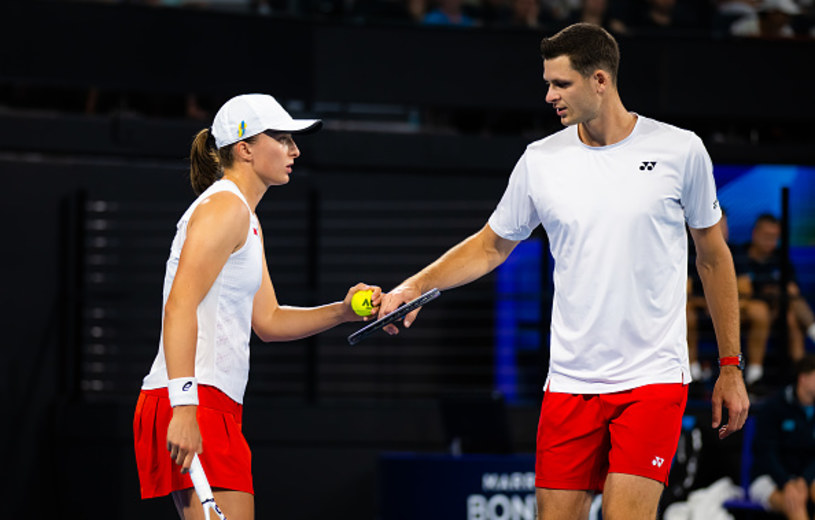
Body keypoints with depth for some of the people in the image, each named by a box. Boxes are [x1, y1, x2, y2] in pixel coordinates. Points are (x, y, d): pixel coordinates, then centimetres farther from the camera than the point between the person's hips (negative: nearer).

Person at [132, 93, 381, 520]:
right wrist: (184, 406, -28)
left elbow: (267, 321, 28)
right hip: (194, 407, -11)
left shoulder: (248, 222, 24)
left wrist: (342, 312, 13)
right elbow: (179, 308, -19)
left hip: (214, 406, 11)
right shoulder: (224, 207, -8)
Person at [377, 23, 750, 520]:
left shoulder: (681, 151, -2)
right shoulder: (540, 161, 3)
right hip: (570, 381, 3)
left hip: (653, 378, -3)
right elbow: (492, 246, 17)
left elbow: (714, 257, 8)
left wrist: (730, 367, 8)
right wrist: (413, 287, 3)